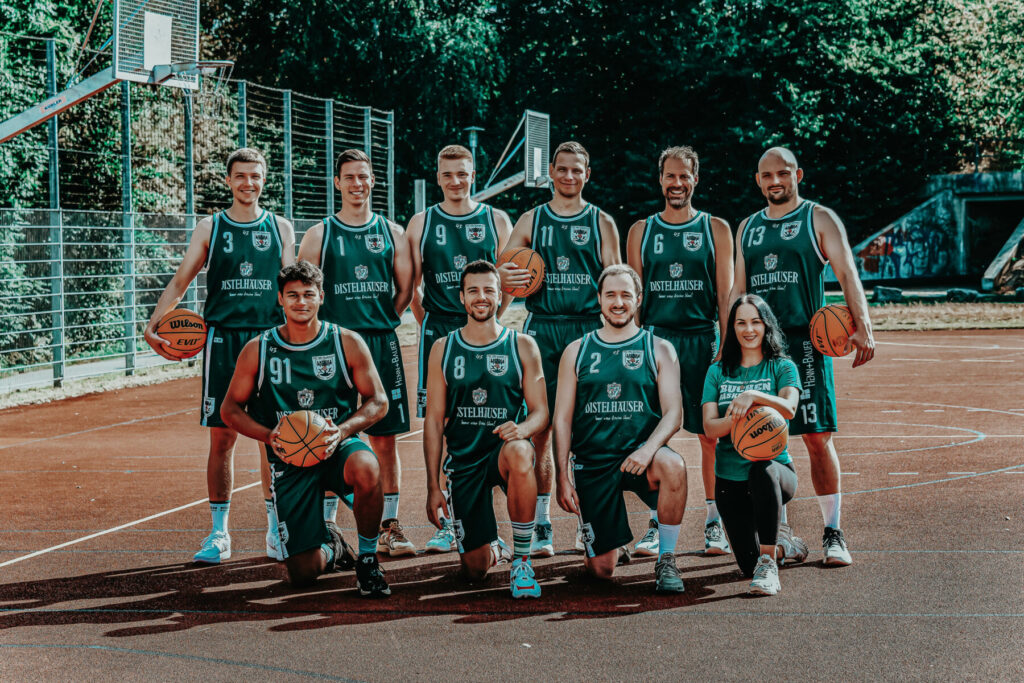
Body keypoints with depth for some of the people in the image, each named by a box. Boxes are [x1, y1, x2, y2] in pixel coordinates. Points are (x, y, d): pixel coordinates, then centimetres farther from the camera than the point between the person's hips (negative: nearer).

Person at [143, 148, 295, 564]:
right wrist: (154, 323, -9)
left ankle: (276, 530, 14)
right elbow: (180, 281, 4)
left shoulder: (281, 229, 9)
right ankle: (219, 533, 7)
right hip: (223, 340, -1)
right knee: (222, 436, -1)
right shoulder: (210, 228, 7)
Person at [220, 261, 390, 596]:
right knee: (302, 573, -8)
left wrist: (343, 430, -20)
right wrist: (268, 436, -14)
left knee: (366, 470, -40)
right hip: (288, 459, 1)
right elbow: (230, 409, 5)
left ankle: (368, 559, -12)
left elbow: (378, 401, -1)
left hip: (339, 447, -1)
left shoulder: (347, 342, -3)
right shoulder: (257, 351, -1)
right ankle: (330, 546, 33)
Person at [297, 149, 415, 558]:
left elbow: (406, 289, 15)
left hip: (382, 344, 2)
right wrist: (331, 328, -1)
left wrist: (382, 322, 8)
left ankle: (389, 527, 11)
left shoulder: (392, 232, 10)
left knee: (385, 439, 4)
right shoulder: (320, 234, 3)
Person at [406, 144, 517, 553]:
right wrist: (428, 326, 4)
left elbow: (512, 281, 9)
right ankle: (446, 524, 6)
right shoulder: (421, 224, 9)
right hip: (438, 335, 0)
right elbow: (411, 286, 11)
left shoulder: (495, 220, 9)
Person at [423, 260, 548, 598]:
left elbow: (541, 411, 0)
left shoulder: (522, 347, 1)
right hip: (463, 460, 1)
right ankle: (491, 545, 36)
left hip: (504, 451, -1)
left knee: (518, 454, -40)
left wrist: (523, 428, -25)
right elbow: (433, 421, 4)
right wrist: (433, 487, -3)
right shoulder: (443, 349, 4)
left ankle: (522, 560, -22)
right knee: (475, 570, -5)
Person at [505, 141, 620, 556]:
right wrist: (511, 278, -11)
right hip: (541, 330, 1)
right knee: (539, 429, -4)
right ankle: (542, 527, 2)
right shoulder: (531, 221, 13)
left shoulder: (600, 222, 10)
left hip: (588, 329, -1)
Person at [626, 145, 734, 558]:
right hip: (655, 338, 1)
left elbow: (725, 294, 4)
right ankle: (656, 523, 7)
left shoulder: (716, 229, 6)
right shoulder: (641, 231, 10)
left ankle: (714, 522, 11)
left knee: (711, 434, 1)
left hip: (702, 339, -1)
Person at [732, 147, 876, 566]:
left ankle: (833, 533, 0)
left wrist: (862, 327, -21)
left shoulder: (819, 219, 3)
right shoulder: (748, 228, 17)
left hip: (805, 341, -4)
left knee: (818, 437, -7)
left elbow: (847, 274, -7)